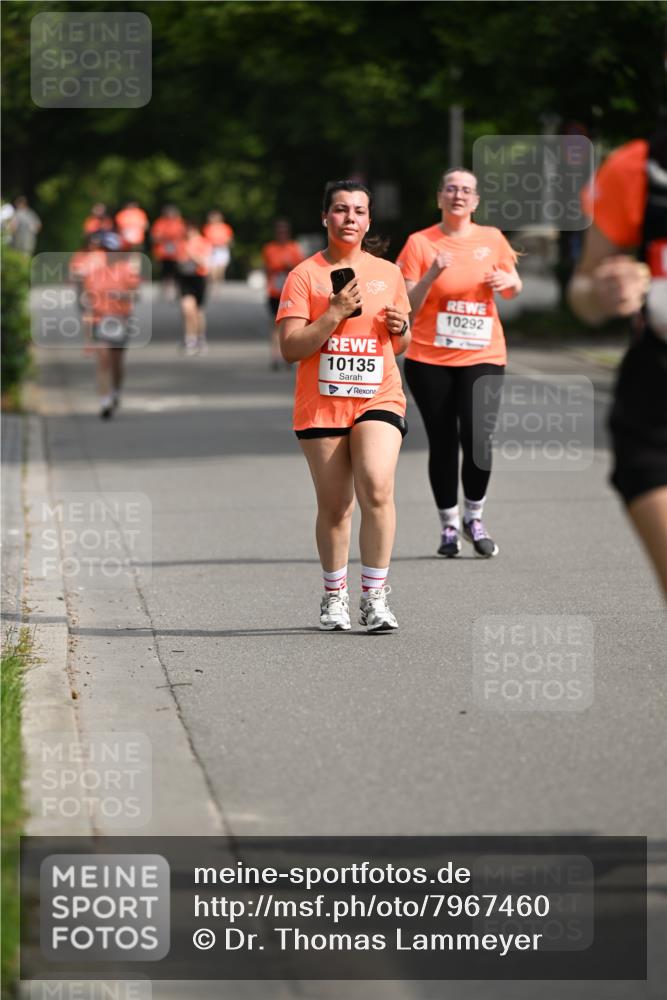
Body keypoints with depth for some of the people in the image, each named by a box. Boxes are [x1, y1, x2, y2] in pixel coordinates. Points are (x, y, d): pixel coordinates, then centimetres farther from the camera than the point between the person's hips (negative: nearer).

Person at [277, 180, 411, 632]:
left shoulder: (388, 273, 11)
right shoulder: (305, 275, 1)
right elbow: (290, 348, -7)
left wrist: (400, 328, -1)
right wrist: (336, 313, -16)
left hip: (378, 397, 1)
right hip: (321, 403, -1)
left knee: (377, 486, -20)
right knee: (334, 506, 3)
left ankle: (375, 596, -13)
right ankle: (335, 596, 23)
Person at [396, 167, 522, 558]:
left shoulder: (492, 239, 6)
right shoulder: (420, 243, -1)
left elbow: (514, 288, 20)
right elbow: (406, 306, -4)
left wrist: (509, 281, -3)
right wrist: (431, 275, -19)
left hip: (483, 356, 1)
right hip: (430, 359, -1)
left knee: (479, 438, -12)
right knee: (443, 443, 2)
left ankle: (474, 518, 10)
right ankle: (449, 526, 17)